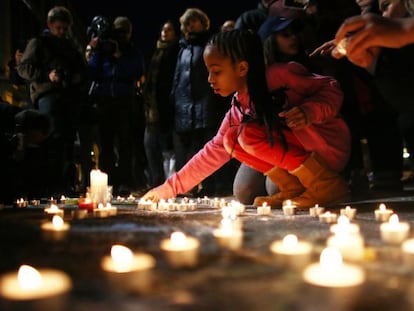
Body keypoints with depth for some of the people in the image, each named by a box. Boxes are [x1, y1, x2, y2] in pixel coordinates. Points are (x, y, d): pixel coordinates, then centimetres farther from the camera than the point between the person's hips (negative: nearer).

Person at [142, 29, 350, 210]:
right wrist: (170, 188, 6)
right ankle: (294, 189, -3)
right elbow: (214, 152, 8)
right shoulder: (238, 110, 6)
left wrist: (309, 111, -32)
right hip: (301, 153, 7)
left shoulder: (279, 76, -14)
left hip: (330, 144, -7)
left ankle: (325, 184, -15)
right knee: (232, 140, -1)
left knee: (250, 133, -22)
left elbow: (331, 89, -10)